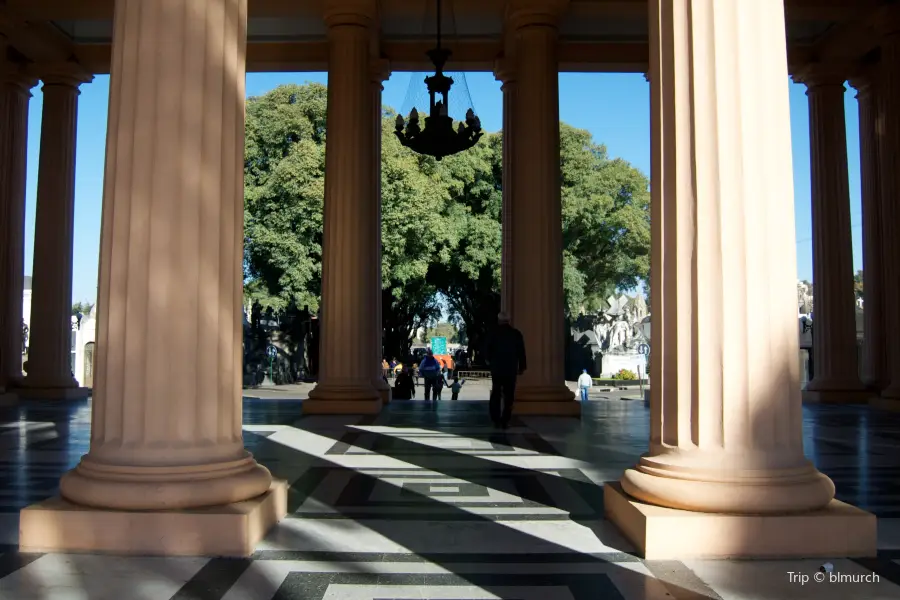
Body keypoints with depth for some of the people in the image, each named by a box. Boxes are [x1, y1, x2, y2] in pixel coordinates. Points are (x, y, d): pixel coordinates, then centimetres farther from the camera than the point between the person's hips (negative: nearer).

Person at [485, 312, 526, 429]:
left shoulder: (494, 333, -3)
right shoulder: (516, 333, -1)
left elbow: (488, 349, 2)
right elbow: (521, 352, -1)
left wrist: (489, 361, 21)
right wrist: (521, 367, 7)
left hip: (497, 368, 0)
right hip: (511, 369, 0)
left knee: (496, 395, 10)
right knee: (508, 396, 3)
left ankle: (496, 420, 6)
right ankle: (504, 422, -2)